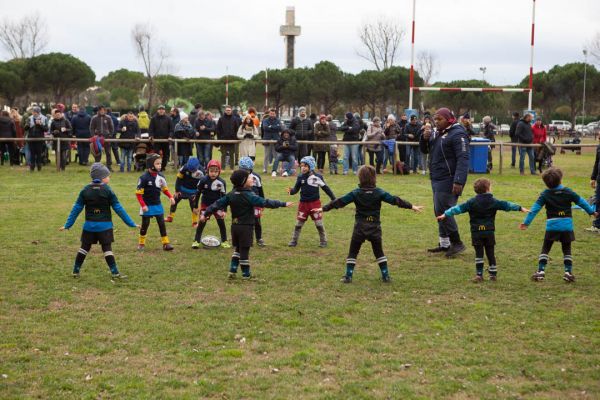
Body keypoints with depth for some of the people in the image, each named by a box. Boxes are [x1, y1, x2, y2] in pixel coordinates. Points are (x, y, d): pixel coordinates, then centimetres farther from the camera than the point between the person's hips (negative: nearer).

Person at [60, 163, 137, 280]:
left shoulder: (85, 190, 1)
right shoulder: (108, 191, -8)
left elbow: (76, 209, 2)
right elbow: (119, 209, -7)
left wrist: (67, 225, 8)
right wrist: (131, 223, -2)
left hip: (89, 225, 3)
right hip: (104, 225, -3)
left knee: (84, 247, 12)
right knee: (107, 248, 0)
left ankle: (76, 271, 16)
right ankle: (115, 273, -5)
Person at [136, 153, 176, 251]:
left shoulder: (161, 176, -2)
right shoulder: (144, 178, -18)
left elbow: (165, 188, 13)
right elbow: (139, 193, -13)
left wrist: (171, 197, -2)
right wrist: (143, 205, -16)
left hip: (158, 205, 4)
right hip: (147, 206, -4)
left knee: (162, 223, 3)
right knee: (145, 224, 8)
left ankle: (166, 243, 7)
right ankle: (141, 243, 25)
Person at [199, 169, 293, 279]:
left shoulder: (231, 195, 3)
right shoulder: (249, 196, -16)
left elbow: (218, 204, 4)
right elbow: (265, 203, -22)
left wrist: (206, 213, 12)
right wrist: (283, 204, -21)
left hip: (234, 226, 6)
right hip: (246, 227, -6)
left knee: (237, 249, 19)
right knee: (244, 250, 1)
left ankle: (232, 271, 13)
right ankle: (246, 274, 9)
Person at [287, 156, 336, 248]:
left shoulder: (317, 177, -8)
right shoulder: (300, 177, -1)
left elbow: (325, 188, 0)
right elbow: (296, 189, 3)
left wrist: (334, 199, 1)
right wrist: (291, 191, -21)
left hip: (315, 203, -2)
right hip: (303, 203, 2)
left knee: (319, 223, 3)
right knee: (298, 223, 6)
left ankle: (323, 241, 18)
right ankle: (294, 241, 18)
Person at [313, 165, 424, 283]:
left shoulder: (356, 193, -6)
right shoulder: (379, 192, -5)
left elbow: (339, 202, -7)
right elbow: (395, 200, -4)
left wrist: (323, 209, -2)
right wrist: (411, 206, 1)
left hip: (360, 228, -1)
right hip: (375, 229, 1)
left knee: (353, 252, 9)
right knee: (379, 252, 16)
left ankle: (348, 276, 5)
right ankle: (385, 275, 15)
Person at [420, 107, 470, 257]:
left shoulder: (457, 134, -14)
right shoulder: (436, 132, 14)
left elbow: (463, 159, -21)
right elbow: (424, 150, 20)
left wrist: (459, 181, -29)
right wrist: (425, 138, -2)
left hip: (448, 180, -9)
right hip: (437, 179, 9)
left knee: (443, 211, -11)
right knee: (439, 212, 12)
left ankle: (457, 243, -2)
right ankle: (444, 244, 20)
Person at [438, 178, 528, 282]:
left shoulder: (472, 202, -3)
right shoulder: (493, 201, 0)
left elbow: (459, 208, -6)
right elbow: (507, 205, 5)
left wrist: (446, 214, -5)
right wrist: (520, 208, 13)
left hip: (476, 233, -1)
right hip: (489, 232, 1)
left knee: (479, 253, 2)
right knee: (490, 253, 10)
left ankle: (479, 275, -1)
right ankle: (493, 274, 13)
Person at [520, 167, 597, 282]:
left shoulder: (545, 194, -3)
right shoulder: (568, 192, 0)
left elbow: (535, 208, -7)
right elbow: (581, 202, 8)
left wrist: (526, 222, -5)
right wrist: (592, 212, 22)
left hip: (552, 226, -1)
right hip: (567, 226, 1)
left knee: (545, 248, 8)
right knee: (567, 249, 13)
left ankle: (541, 271, 0)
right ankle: (568, 272, 7)